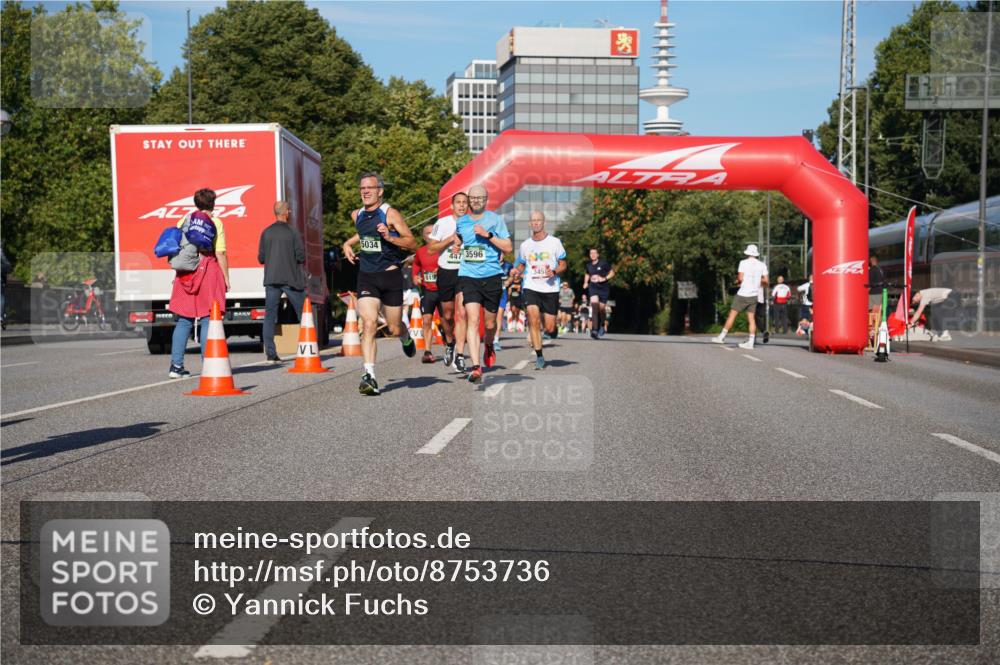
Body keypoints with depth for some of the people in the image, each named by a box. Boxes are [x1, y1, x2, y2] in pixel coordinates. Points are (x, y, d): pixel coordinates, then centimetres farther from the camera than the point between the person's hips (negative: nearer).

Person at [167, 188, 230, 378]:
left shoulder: (183, 221, 10)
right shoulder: (215, 223, -2)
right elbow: (220, 253, -6)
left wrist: (176, 275, 16)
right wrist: (226, 278, -1)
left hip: (185, 274, 4)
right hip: (208, 272, -4)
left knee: (183, 321, 8)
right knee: (208, 320, 0)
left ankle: (176, 365, 5)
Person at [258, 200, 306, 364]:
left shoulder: (266, 232, 4)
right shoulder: (292, 231, -6)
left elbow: (261, 258, 6)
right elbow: (301, 257, -9)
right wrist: (301, 261, 13)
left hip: (271, 280, 3)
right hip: (291, 279, -3)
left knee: (269, 316, 4)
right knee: (303, 314, 8)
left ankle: (270, 354, -2)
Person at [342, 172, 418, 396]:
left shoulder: (390, 213, -10)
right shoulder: (357, 215, 7)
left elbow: (412, 243, -10)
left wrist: (389, 237, -25)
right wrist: (348, 244, 15)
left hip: (390, 275, -3)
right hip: (366, 276, 3)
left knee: (394, 328, 9)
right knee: (369, 324, -16)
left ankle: (406, 339, 47)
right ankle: (369, 376, -19)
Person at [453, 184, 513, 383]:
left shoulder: (495, 219, 1)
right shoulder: (460, 222, 11)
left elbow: (508, 247, -5)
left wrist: (488, 235, -15)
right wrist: (456, 242, 10)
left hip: (491, 277, -1)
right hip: (468, 276, 1)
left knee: (490, 322, 9)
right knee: (472, 319, -15)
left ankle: (489, 346, 44)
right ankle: (475, 367, -20)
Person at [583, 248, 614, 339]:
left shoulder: (604, 263, -6)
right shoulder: (589, 265, 8)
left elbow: (612, 272, 1)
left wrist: (605, 278, -14)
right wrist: (586, 282, 11)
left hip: (603, 288, -2)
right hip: (593, 288, 2)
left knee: (601, 308, 6)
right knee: (594, 306, -19)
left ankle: (602, 325, 37)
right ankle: (595, 330, -24)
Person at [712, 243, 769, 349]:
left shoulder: (744, 262, -7)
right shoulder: (762, 265, 5)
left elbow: (740, 278, -13)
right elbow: (766, 281, 6)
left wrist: (737, 276, 9)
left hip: (743, 294, -4)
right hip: (754, 295, 4)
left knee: (732, 315, 2)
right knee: (751, 318, 4)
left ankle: (722, 336, 5)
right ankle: (750, 342, -1)